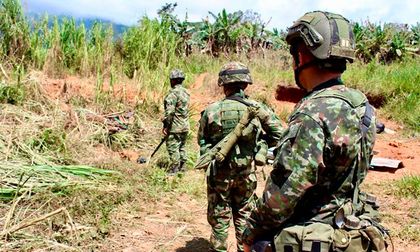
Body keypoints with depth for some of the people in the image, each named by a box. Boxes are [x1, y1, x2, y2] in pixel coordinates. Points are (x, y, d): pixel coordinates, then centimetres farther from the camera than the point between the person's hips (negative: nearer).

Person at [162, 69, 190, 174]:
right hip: (185, 126, 9)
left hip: (175, 127, -9)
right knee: (181, 147, 17)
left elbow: (169, 111, -23)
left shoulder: (173, 93, -17)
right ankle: (182, 168, 24)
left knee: (173, 148, -2)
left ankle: (174, 170, 1)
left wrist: (165, 125, -15)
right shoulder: (185, 92, 11)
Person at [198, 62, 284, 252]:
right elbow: (278, 133, -3)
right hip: (246, 172, 1)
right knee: (244, 216, 19)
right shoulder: (257, 109, -9)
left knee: (219, 219, 14)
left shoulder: (211, 111, -11)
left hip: (219, 173, -1)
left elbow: (202, 141, -1)